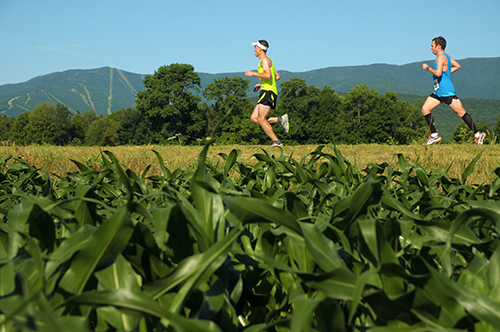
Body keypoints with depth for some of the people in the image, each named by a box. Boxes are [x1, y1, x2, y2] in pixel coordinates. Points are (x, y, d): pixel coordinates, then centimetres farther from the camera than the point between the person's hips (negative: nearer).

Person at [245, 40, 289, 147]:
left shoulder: (265, 59, -6)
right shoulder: (267, 60, 25)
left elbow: (268, 75, -21)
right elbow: (277, 77, 28)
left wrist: (253, 73, -12)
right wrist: (261, 84, 28)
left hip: (268, 92, -10)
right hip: (266, 93, 10)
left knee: (261, 120, -14)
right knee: (254, 118, 4)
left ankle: (277, 142, -16)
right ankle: (281, 119, -3)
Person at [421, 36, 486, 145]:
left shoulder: (441, 57, -15)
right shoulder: (446, 56, 15)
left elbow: (438, 73, -30)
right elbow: (457, 66, 28)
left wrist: (427, 67, -15)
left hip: (447, 91, -10)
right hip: (438, 92, 10)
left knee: (461, 113, -3)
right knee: (425, 109, 0)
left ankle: (477, 134, 6)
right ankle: (434, 135, 0)